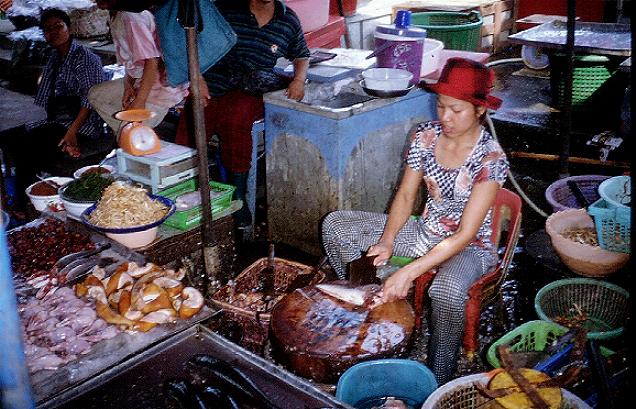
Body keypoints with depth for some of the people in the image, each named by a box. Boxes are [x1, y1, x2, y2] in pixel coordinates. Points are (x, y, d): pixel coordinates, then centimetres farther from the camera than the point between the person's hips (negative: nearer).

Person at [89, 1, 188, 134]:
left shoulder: (130, 17, -23)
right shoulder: (116, 17, 8)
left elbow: (152, 61, -28)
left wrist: (139, 101, -26)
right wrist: (129, 85, -4)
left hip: (161, 85, -11)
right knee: (96, 95, 16)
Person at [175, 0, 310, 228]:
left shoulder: (288, 20, 13)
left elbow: (301, 55, 27)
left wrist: (299, 79, 6)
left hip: (251, 92, 0)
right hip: (213, 87, 1)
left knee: (236, 117, -34)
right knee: (191, 123, -27)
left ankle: (238, 197, -27)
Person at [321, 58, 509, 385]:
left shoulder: (490, 158, -24)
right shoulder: (425, 136, -7)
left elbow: (464, 235, -26)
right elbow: (406, 195, 0)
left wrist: (408, 273, -33)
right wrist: (387, 241, -19)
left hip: (468, 247, -6)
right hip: (425, 232, 7)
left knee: (448, 291, -42)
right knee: (334, 225, -1)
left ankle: (437, 385, -17)